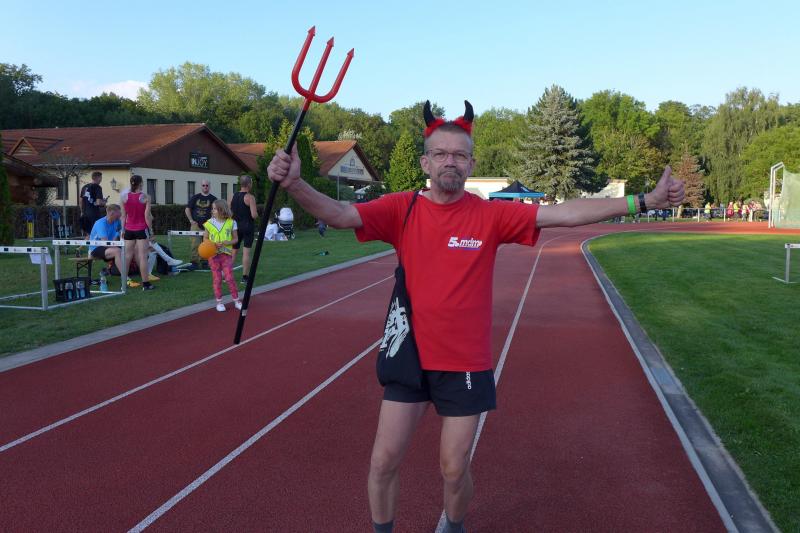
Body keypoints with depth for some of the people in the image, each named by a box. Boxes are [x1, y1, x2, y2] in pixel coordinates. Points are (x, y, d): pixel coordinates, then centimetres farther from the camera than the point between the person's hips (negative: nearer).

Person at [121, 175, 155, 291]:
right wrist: (151, 230, -1)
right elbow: (147, 216, -10)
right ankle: (145, 283, -3)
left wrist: (123, 229, 13)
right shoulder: (145, 197, -9)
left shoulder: (125, 197, 2)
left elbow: (123, 215, 5)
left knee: (127, 255, 10)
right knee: (143, 256, -4)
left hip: (129, 230, 4)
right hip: (141, 229, -4)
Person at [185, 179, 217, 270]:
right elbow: (187, 209, 9)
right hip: (196, 224, 0)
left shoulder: (213, 199, 5)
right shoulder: (195, 197, 8)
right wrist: (191, 220, 0)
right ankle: (195, 263, -3)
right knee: (195, 244, -6)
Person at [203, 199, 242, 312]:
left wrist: (229, 242, -16)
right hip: (213, 254, 1)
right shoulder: (209, 223, 0)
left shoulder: (231, 223, -2)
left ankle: (236, 301, 8)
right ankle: (219, 302, 15)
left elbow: (235, 238, 5)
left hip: (226, 254, -1)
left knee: (230, 278, -3)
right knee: (217, 279, 5)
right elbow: (205, 238, 6)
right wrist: (213, 244, -13)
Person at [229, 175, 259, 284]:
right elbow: (254, 215, -19)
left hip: (236, 226, 5)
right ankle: (245, 277, 1)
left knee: (233, 251, 12)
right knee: (246, 252, -1)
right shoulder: (250, 197, -12)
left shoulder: (233, 197, 6)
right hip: (248, 227, -5)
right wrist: (257, 214, 3)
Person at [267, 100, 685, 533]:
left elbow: (564, 213, -11)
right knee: (384, 461, 7)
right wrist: (293, 184, -37)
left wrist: (644, 201, -15)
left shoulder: (492, 215, -7)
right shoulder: (401, 209, -6)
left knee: (454, 469, 11)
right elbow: (337, 214, -17)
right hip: (410, 356, 1)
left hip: (466, 363, 0)